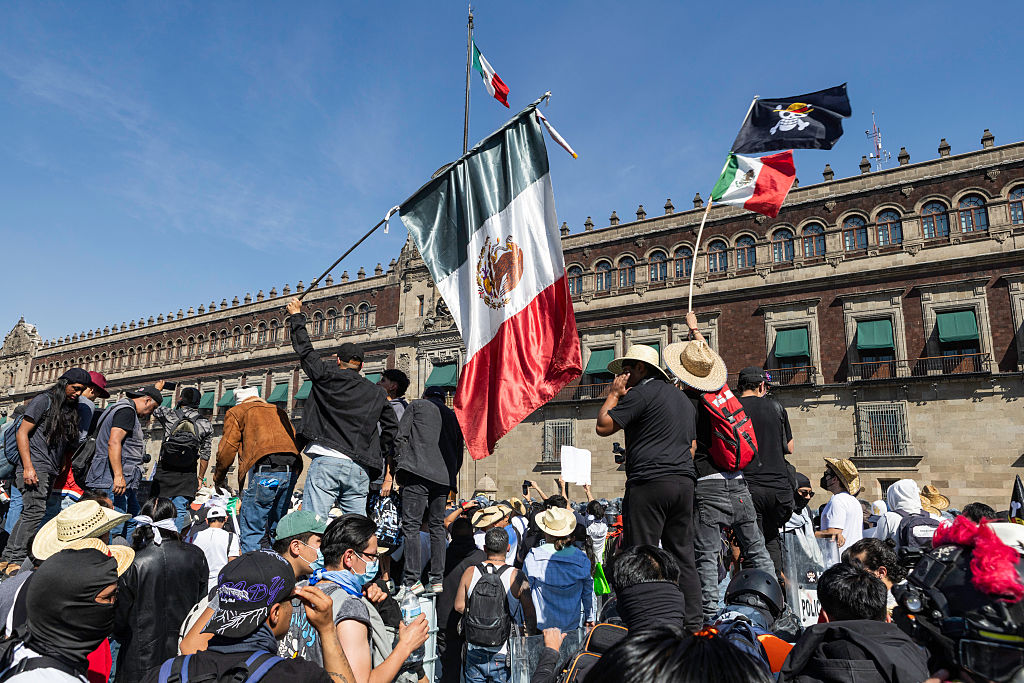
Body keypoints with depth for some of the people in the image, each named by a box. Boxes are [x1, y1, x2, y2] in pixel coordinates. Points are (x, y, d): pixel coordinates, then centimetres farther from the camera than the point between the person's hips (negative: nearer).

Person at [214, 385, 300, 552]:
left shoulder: (236, 412, 17)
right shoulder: (279, 411, 31)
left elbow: (227, 449, 12)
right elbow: (294, 439, 25)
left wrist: (218, 478, 24)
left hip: (263, 470, -5)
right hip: (292, 470, 5)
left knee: (251, 531, -3)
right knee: (276, 530, 15)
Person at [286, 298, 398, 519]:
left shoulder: (326, 377, 4)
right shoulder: (378, 394, 14)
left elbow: (305, 351, 14)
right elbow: (391, 426, 15)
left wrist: (297, 317, 25)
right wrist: (379, 454, 24)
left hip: (326, 461, -4)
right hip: (360, 469, 4)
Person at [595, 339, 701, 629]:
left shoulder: (642, 392, -5)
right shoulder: (684, 399, 23)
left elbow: (603, 426, -7)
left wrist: (614, 394, 6)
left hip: (650, 482, -8)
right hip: (684, 481, 9)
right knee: (683, 555, 11)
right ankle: (693, 622, 14)